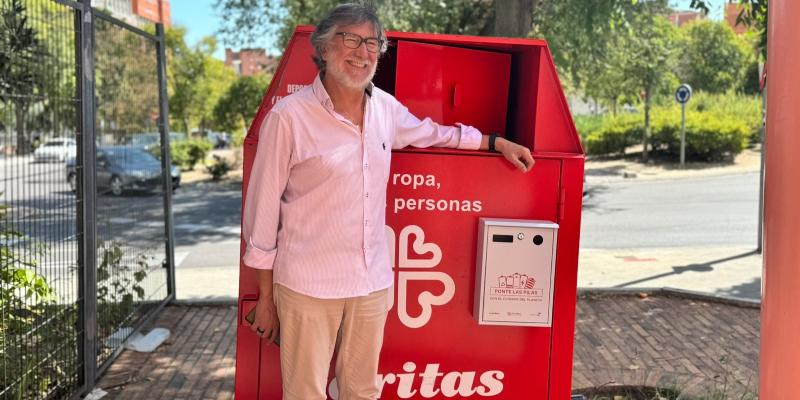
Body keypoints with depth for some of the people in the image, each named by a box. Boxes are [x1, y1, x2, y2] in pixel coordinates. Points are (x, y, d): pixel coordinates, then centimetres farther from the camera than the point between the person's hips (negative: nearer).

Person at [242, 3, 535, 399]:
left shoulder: (385, 107, 5)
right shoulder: (288, 116, -12)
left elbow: (429, 132, 27)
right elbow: (263, 211, -6)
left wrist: (497, 141, 26)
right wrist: (265, 297, -3)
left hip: (373, 282, 5)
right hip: (308, 287, -5)